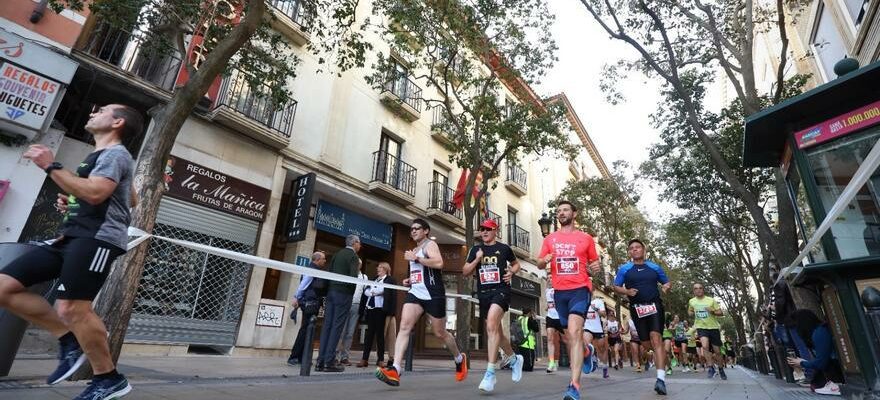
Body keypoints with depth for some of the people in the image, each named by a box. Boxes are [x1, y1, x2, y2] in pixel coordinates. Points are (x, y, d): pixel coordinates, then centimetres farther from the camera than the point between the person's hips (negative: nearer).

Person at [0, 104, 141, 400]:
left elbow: (94, 193, -22)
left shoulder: (115, 153, -6)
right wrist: (73, 203, 23)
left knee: (72, 308, -17)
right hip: (72, 236, 11)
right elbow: (131, 199, 33)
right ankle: (70, 340, 7)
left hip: (96, 239, -11)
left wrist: (51, 166, -13)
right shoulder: (99, 156, 26)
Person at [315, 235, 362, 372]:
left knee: (327, 325, 7)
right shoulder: (353, 256, -6)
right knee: (337, 326, -3)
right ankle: (329, 362, -2)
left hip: (331, 291, 7)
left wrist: (329, 289, 14)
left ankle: (321, 361, 8)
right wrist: (358, 269, 3)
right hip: (343, 293, -7)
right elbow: (353, 277, -16)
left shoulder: (337, 254, 15)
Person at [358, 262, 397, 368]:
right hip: (370, 308, 5)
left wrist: (391, 312, -16)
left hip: (380, 309, -5)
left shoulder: (391, 280, 1)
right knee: (369, 333, 5)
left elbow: (393, 296, -7)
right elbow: (365, 291, 10)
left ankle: (380, 359, 6)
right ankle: (364, 359, 7)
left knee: (380, 333, -1)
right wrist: (372, 292, -9)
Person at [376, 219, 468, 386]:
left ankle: (460, 359, 33)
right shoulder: (414, 250, 20)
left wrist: (415, 258, -22)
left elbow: (438, 263, -24)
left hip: (433, 295, -7)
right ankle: (395, 370, -21)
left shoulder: (430, 244, -4)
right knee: (404, 326, -15)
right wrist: (410, 280, 14)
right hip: (415, 293, 7)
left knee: (440, 333, 7)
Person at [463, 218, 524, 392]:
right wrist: (477, 260, -8)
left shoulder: (504, 248, 4)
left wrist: (511, 272, -1)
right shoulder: (475, 250, 10)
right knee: (496, 331, 14)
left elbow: (516, 264, 20)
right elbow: (465, 272, 7)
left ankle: (490, 373, -22)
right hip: (483, 293, 5)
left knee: (491, 327, -24)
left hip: (501, 290, -5)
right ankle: (515, 359, 40)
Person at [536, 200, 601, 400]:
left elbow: (594, 261, 15)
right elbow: (539, 264, 12)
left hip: (580, 289, -4)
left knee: (574, 332, -20)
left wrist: (596, 268, -8)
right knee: (571, 334, 14)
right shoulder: (550, 238, 10)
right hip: (560, 292, 4)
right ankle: (585, 353, 46)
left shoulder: (586, 238, 6)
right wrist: (545, 260, -10)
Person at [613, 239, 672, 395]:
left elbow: (667, 282, 18)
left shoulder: (655, 267, 9)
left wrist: (667, 286, -5)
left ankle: (661, 379, -22)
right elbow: (616, 287, 6)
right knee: (647, 344, 7)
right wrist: (627, 291, -13)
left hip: (655, 306, -1)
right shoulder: (624, 269, 5)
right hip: (637, 308, 1)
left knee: (656, 339, -18)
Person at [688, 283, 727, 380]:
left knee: (717, 351, 7)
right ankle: (711, 368, -13)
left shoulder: (711, 300, -2)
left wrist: (713, 311, -21)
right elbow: (690, 311, 22)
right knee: (705, 346, -25)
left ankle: (721, 369, 31)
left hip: (713, 327, 0)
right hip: (701, 327, 0)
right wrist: (691, 314, 0)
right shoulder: (691, 301, 4)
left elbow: (721, 313, -2)